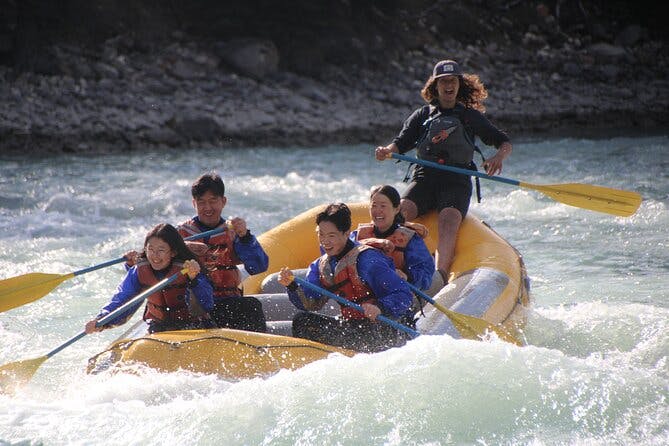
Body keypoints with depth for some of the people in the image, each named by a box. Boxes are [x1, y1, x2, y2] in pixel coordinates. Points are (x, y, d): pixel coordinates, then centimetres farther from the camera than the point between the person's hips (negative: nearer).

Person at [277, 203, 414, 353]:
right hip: (354, 327, 9)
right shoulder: (321, 266, 11)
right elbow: (311, 303, 2)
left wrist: (380, 309, -39)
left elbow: (404, 295, -21)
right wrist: (292, 285, -15)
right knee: (302, 320, 2)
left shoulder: (366, 259, -17)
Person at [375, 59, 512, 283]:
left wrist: (499, 157, -13)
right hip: (424, 177, 2)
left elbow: (505, 143, 11)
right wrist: (387, 150, -16)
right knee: (401, 211, -30)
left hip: (457, 181, -1)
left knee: (449, 220, -32)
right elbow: (401, 143, 8)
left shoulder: (471, 117, 14)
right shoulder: (422, 116, 17)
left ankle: (441, 276, -49)